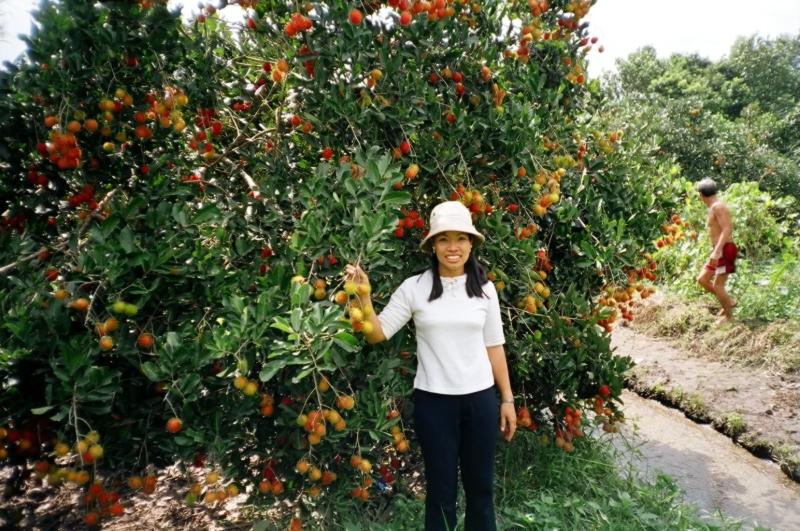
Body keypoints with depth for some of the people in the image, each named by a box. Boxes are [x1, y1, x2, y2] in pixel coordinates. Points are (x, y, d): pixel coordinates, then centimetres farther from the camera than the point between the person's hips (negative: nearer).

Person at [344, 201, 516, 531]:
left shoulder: (484, 289, 2)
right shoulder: (414, 288, -5)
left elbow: (494, 346, 7)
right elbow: (378, 333, -6)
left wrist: (507, 399, 7)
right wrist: (363, 297, -22)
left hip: (480, 399, 2)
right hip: (433, 401, -2)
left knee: (481, 486, 17)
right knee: (441, 488, 12)